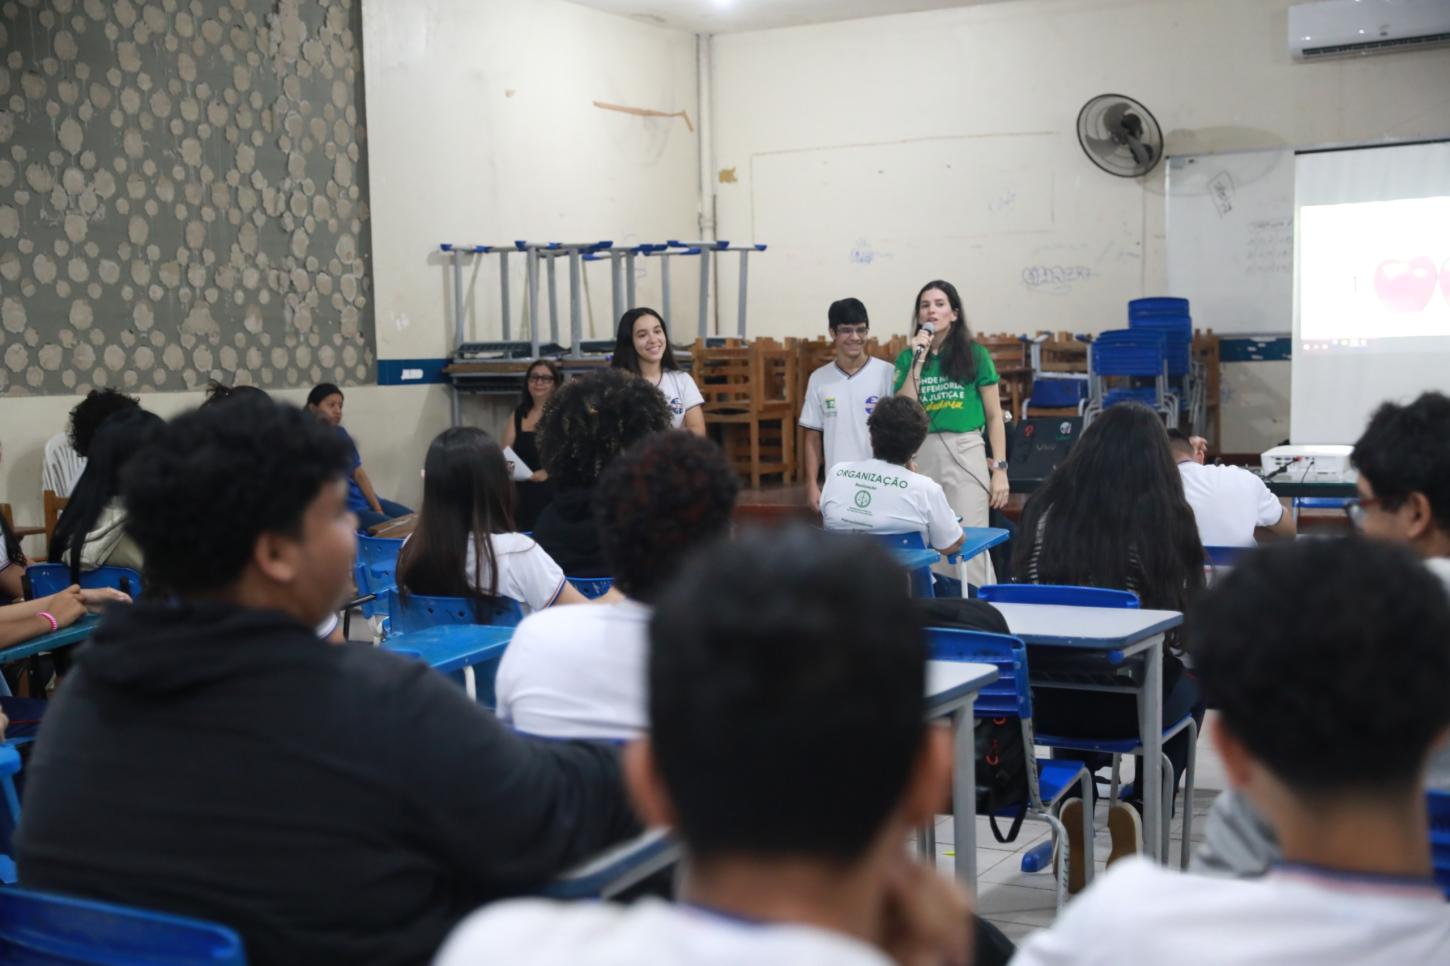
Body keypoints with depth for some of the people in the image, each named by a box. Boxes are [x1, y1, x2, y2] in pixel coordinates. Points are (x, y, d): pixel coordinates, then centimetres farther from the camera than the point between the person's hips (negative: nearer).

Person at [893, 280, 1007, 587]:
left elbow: (994, 416, 4)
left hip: (965, 453, -2)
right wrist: (919, 361, -5)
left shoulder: (974, 354, 3)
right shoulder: (907, 358, 10)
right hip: (921, 456, 2)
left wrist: (1000, 469, -2)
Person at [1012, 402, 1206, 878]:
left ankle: (1073, 803, 21)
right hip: (1125, 704, -2)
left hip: (1043, 701, 3)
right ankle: (1141, 809, 14)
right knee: (1192, 686, 31)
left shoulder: (1045, 509, 1)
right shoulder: (1164, 517, -6)